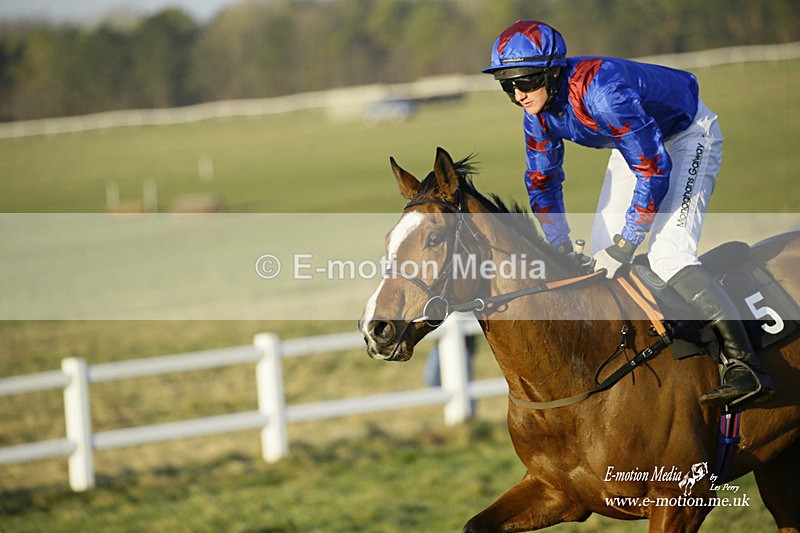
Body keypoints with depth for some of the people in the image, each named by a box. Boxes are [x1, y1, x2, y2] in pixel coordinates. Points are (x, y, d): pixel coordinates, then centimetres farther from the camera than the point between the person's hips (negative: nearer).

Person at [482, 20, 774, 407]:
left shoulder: (601, 92, -38)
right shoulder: (538, 112, -12)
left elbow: (654, 167, -34)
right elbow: (542, 181, 4)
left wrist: (625, 244, -29)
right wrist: (561, 251, -1)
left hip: (687, 136, -9)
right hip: (635, 143, 9)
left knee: (667, 255, -24)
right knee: (602, 256, 5)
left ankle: (746, 367, -26)